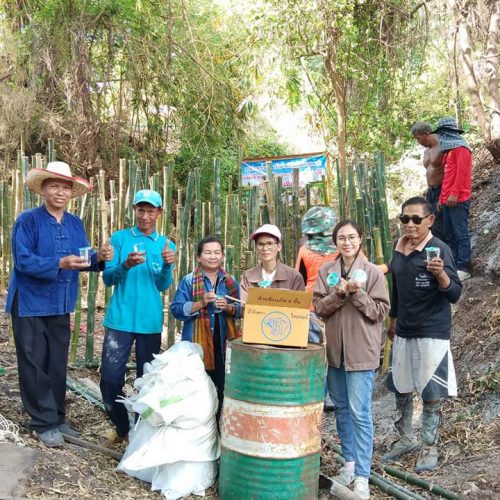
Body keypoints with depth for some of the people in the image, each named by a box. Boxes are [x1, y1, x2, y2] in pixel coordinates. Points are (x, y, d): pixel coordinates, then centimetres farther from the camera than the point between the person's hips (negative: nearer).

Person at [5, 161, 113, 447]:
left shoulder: (76, 224, 7)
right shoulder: (28, 220, -10)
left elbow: (82, 260, 4)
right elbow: (23, 261, -19)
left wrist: (99, 258, -17)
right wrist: (59, 264, -31)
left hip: (61, 305, 5)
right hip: (31, 304, -5)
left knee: (58, 365, 13)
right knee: (35, 366, 3)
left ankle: (57, 418, 26)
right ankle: (44, 423, 14)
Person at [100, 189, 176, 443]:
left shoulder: (166, 244, 8)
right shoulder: (119, 238, 3)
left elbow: (163, 285, 0)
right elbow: (108, 278, -2)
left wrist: (168, 265, -21)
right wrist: (125, 265, -22)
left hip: (150, 322, 1)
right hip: (120, 319, -1)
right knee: (110, 378, -3)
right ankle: (121, 427, 19)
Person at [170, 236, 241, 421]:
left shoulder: (231, 282, 10)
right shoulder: (188, 281, -1)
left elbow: (240, 310, 11)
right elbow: (176, 309, -5)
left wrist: (228, 307, -10)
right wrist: (201, 303, -17)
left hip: (223, 343, 3)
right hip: (197, 343, -3)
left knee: (221, 387, 6)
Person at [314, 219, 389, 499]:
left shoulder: (373, 272, -4)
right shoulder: (326, 271, 5)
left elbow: (380, 311, -6)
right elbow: (318, 307, 0)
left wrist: (358, 294, -20)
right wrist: (339, 294, -16)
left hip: (361, 351, -4)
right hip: (334, 349, 4)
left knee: (360, 413, -3)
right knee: (341, 409, 14)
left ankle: (362, 476, 5)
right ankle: (350, 463, 28)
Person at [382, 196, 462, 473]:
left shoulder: (439, 249, -12)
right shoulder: (398, 249, 5)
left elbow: (455, 294, -18)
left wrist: (440, 274, -37)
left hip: (432, 333, -6)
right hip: (403, 332, 6)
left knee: (431, 393, 3)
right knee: (401, 389, 15)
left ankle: (430, 448, 20)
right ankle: (405, 439, 33)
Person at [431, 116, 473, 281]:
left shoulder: (460, 146, -6)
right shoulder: (449, 148, 22)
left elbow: (462, 172, -16)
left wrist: (454, 194, -20)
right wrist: (442, 197, 17)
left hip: (457, 199, -9)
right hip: (447, 200, 9)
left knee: (461, 234, -7)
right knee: (449, 235, 8)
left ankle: (464, 268, -6)